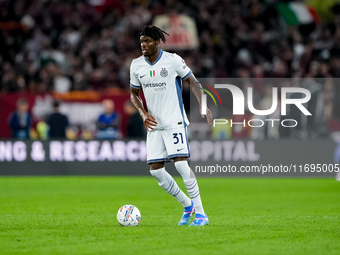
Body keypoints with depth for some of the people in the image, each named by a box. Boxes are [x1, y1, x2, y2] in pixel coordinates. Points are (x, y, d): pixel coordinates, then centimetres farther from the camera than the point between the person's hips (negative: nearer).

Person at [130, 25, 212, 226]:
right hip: (154, 125, 5)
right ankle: (187, 205, 19)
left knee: (181, 163, -18)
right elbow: (134, 94, 16)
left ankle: (201, 213, -12)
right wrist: (143, 114, -1)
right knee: (155, 169, 0)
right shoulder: (136, 65, 4)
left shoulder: (173, 60, -9)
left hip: (175, 122, -5)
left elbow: (193, 82, -1)